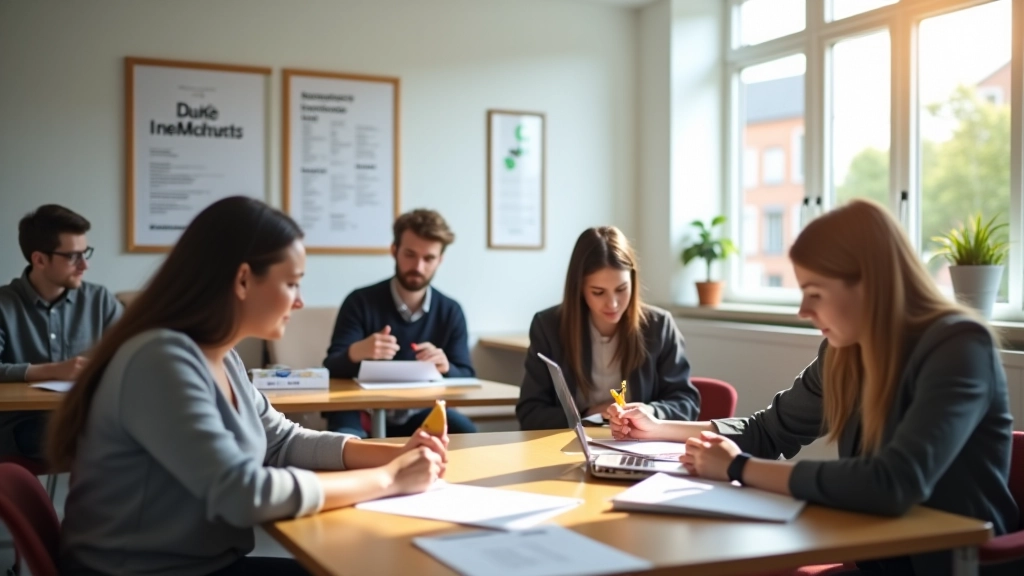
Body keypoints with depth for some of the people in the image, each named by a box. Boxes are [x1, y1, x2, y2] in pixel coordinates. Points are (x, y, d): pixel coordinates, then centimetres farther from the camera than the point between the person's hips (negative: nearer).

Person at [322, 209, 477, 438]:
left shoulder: (450, 311, 2)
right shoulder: (361, 302, -6)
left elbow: (467, 379, -1)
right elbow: (331, 369, -12)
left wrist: (446, 367, -25)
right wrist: (355, 352, -36)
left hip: (420, 414, 3)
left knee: (466, 433, -24)